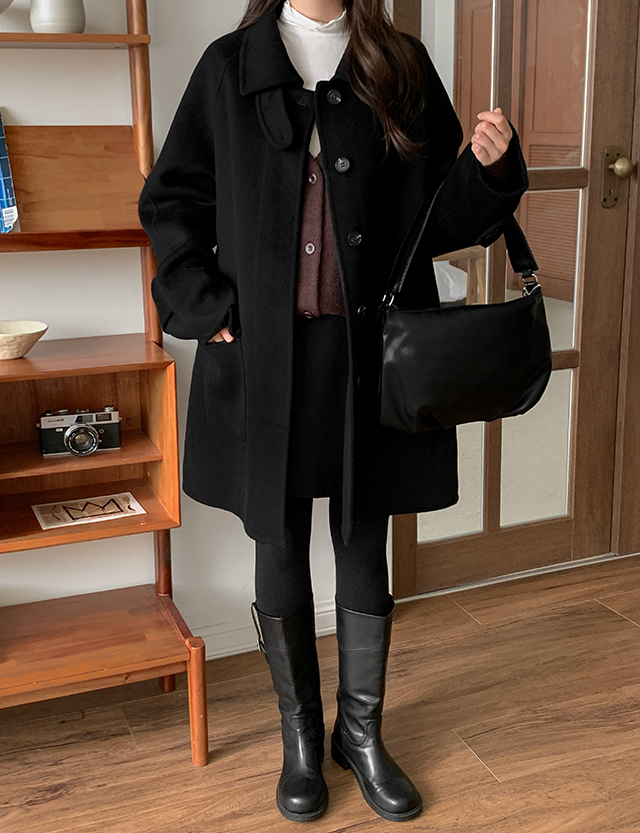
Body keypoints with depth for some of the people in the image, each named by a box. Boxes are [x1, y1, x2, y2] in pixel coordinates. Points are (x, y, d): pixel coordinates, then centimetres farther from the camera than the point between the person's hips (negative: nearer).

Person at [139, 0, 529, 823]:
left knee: (364, 548, 11)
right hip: (265, 357, 0)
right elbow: (169, 201, 8)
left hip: (370, 353, 1)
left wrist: (488, 168, -13)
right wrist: (207, 307, -3)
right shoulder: (229, 67, 4)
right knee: (279, 549, 10)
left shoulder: (401, 67, 6)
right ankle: (300, 736, 31)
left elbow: (441, 217, 7)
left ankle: (361, 731, 32)